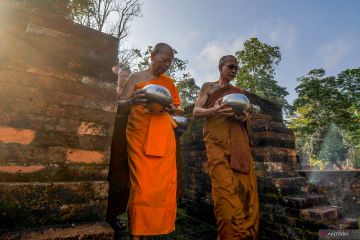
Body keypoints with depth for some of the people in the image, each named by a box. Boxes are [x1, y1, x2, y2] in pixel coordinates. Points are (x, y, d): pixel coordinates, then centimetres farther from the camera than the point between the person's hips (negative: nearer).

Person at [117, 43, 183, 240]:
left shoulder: (169, 82, 19)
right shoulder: (136, 77, 10)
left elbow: (178, 109, 18)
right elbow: (120, 105, 4)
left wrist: (172, 109, -6)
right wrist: (133, 101, -19)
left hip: (163, 136, 3)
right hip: (140, 134, -3)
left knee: (163, 183, 0)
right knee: (141, 183, -8)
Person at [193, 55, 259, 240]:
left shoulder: (239, 92, 27)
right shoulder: (208, 87, 17)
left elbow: (248, 120, 25)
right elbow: (196, 111, 6)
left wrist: (245, 118, 0)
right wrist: (214, 111, -14)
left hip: (239, 140, 4)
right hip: (217, 140, -4)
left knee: (247, 187, -4)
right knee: (224, 187, -14)